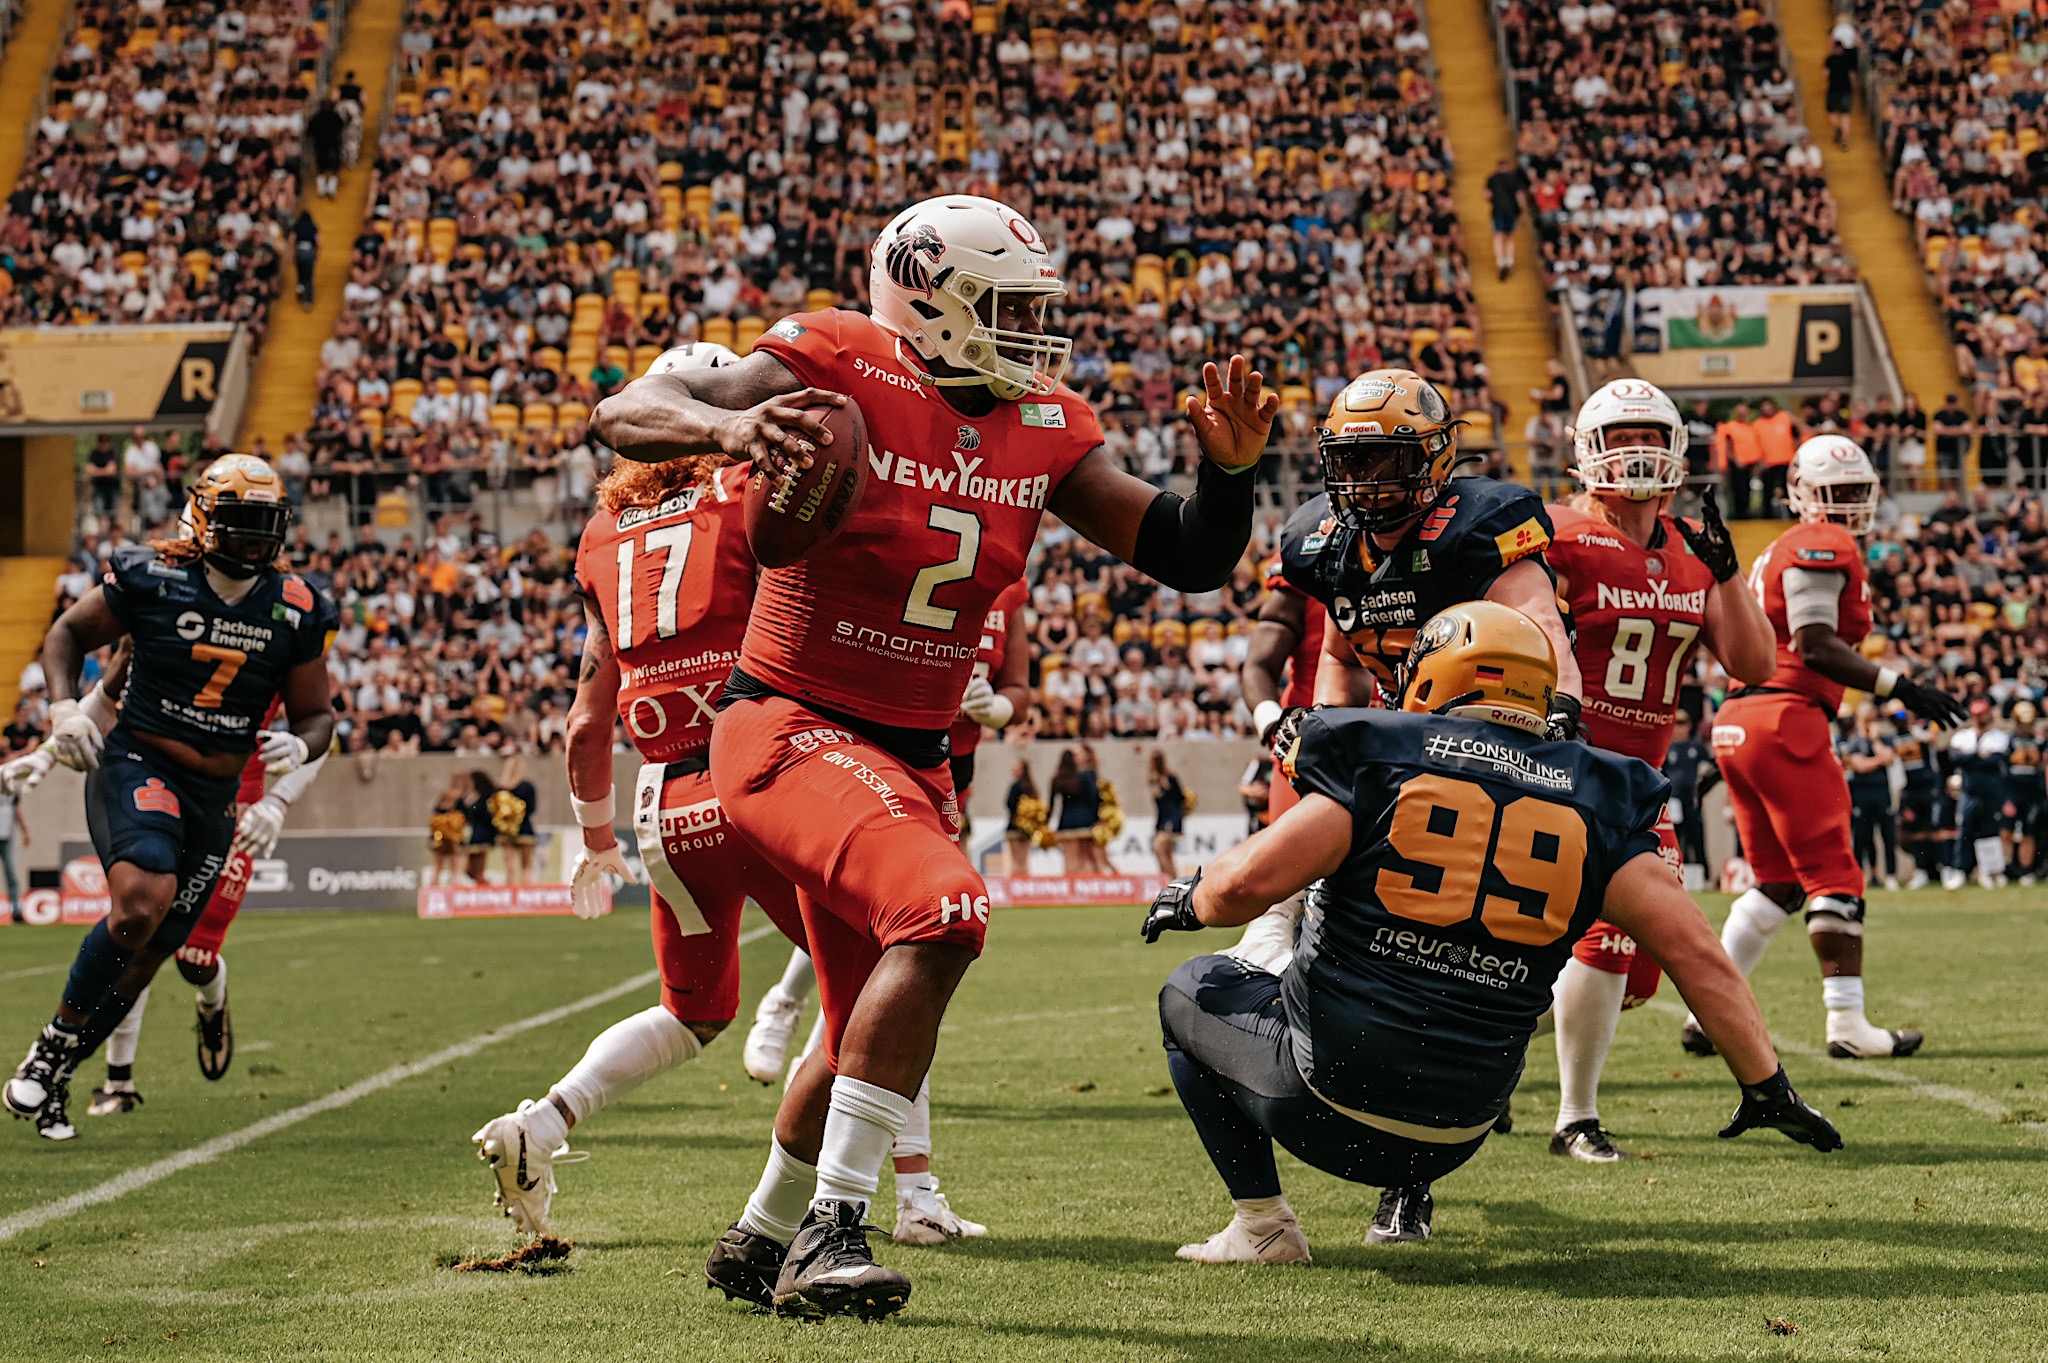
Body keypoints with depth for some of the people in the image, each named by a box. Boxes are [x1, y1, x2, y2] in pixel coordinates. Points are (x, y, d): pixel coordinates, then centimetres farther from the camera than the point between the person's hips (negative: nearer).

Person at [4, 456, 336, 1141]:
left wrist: (301, 744, -12)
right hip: (138, 766, -4)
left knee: (145, 951, 6)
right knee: (143, 899, -30)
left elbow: (315, 712, 11)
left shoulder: (295, 611, 2)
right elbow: (69, 633, 7)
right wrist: (64, 704, -10)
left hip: (215, 797, 5)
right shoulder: (152, 577, -7)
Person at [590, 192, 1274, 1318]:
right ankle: (831, 1235, -26)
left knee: (873, 1038, 19)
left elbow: (1190, 560, 6)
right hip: (790, 730, -8)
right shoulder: (843, 374, -14)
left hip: (912, 759, 8)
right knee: (939, 909, -32)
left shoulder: (1042, 429, 4)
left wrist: (1230, 468, -14)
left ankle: (768, 1237, 45)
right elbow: (622, 415, -20)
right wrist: (732, 426, -40)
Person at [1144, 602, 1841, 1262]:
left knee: (1194, 988, 23)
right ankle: (1410, 1202, 27)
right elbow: (1696, 952, -1)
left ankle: (1262, 1224, 13)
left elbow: (1250, 881, -13)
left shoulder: (1380, 756, -4)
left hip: (1329, 1097, -5)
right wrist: (1768, 1086, 6)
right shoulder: (1593, 799, 5)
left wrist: (1189, 900, 10)